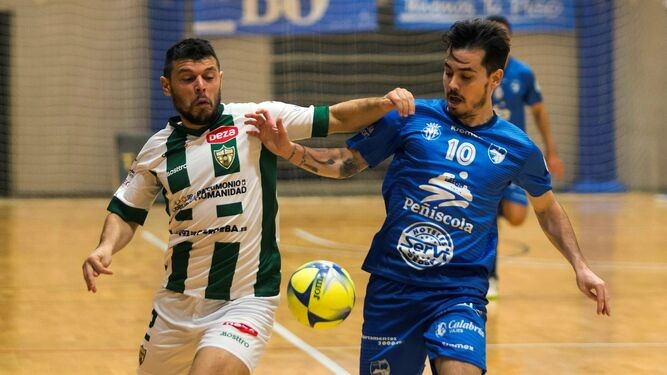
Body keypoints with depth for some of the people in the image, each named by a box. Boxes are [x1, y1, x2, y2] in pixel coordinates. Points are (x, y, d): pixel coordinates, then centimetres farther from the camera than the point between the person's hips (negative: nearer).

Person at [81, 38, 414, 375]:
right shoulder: (157, 150, 5)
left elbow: (335, 118, -6)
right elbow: (125, 213, 15)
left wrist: (381, 104, -23)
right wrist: (106, 248, -5)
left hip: (245, 304, -4)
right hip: (176, 304, 5)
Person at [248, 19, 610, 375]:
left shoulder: (518, 149, 3)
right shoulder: (411, 116, 1)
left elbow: (547, 208, 20)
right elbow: (346, 162, 6)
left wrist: (580, 266, 14)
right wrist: (288, 150, -9)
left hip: (459, 292, -1)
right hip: (391, 285, 1)